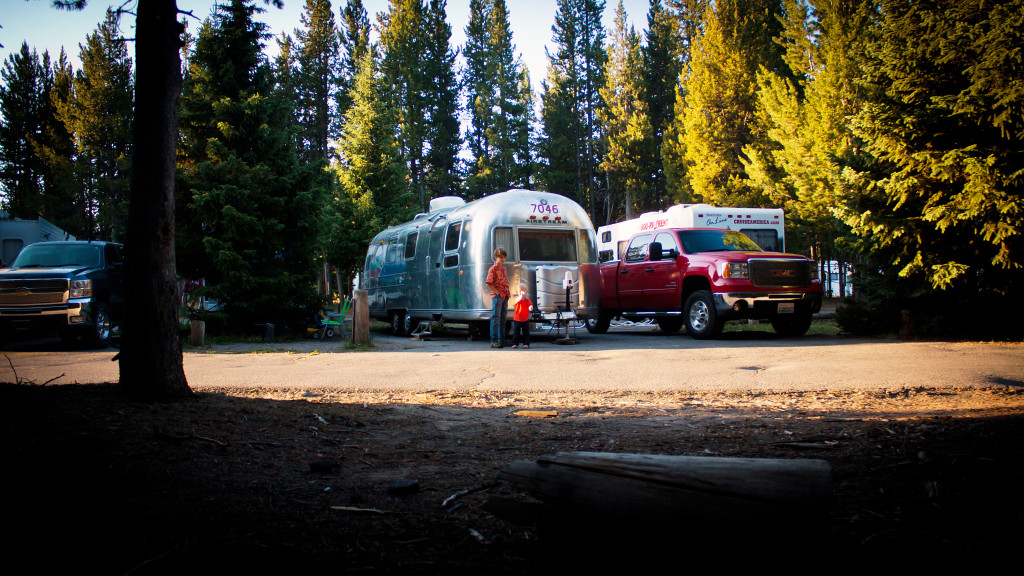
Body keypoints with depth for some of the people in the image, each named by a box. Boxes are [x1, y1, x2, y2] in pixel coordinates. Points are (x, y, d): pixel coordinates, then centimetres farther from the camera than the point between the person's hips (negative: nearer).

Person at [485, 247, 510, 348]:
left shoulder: (503, 267, 16)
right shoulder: (493, 269, -9)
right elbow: (488, 283, -14)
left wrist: (507, 292, 11)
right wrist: (497, 292, -16)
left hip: (505, 296, 8)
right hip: (497, 296, -8)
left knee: (503, 318, 12)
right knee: (496, 318, -8)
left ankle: (502, 340, 18)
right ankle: (494, 341, -9)